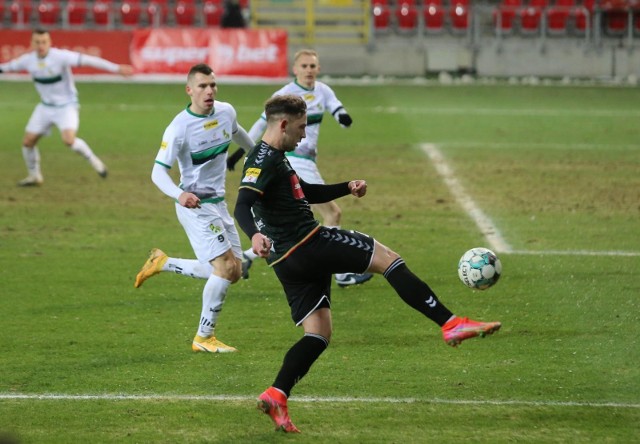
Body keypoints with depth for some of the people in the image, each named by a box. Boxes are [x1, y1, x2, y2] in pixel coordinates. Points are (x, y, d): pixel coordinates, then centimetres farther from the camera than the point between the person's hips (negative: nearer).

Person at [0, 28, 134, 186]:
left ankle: (93, 160, -1)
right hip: (45, 107, 5)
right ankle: (34, 176, 25)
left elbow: (88, 60, -30)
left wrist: (116, 68, -37)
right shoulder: (28, 60, -7)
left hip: (66, 106, -5)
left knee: (69, 139, -27)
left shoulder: (60, 56, -23)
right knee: (28, 141, 3)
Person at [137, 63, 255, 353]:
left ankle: (163, 263, 23)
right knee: (226, 266, -16)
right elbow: (158, 171, -19)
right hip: (195, 205, -8)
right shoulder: (179, 128, -19)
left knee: (233, 272, 9)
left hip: (218, 203, 8)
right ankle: (204, 337, -4)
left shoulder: (226, 112, 0)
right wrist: (179, 194, -38)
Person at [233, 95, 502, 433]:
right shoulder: (263, 160, -12)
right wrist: (254, 234, -47)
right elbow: (242, 206, -27)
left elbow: (306, 192, 33)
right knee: (387, 258, -5)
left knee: (318, 333, 9)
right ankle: (451, 324, -6)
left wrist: (347, 188, 19)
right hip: (308, 243, -10)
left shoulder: (275, 158, 20)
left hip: (291, 261, 10)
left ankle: (276, 396, -5)